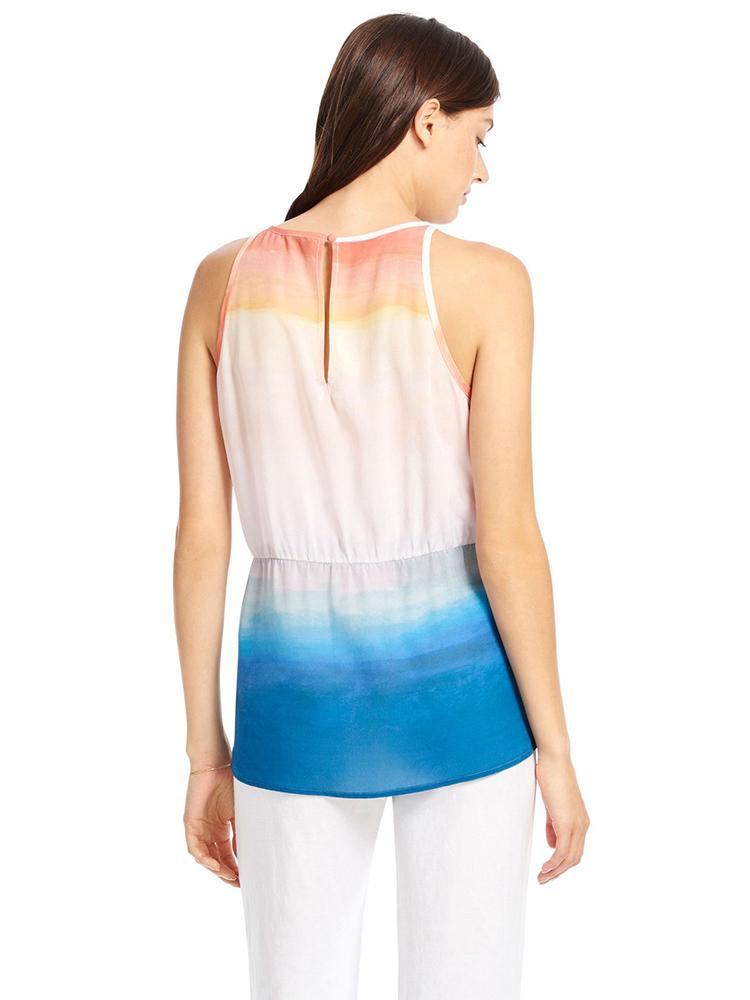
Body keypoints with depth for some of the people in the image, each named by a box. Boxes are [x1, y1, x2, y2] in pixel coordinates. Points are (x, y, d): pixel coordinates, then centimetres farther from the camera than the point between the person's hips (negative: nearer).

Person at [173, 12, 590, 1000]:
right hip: (456, 691, -2)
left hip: (297, 696, 3)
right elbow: (507, 538, -14)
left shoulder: (225, 278, -4)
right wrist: (555, 746, -2)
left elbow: (200, 534, -3)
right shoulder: (483, 281, -14)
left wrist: (206, 751, 6)